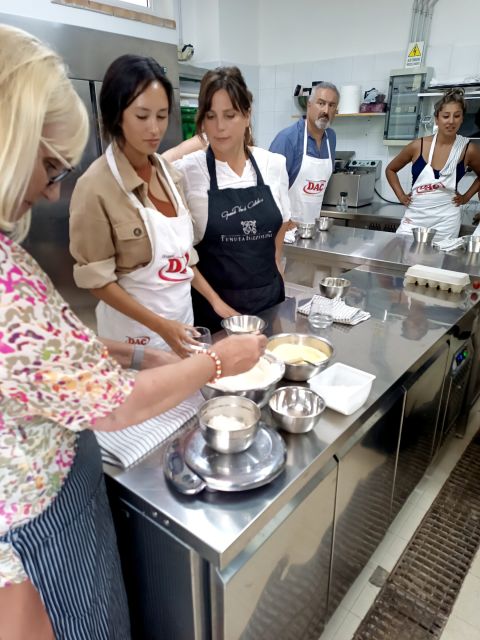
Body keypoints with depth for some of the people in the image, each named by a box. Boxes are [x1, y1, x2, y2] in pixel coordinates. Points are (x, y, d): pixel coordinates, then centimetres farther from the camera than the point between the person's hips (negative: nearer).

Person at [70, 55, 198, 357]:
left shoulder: (169, 172, 2)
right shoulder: (96, 186, -17)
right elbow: (98, 279, -15)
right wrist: (159, 326, -21)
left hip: (183, 314, 6)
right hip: (134, 328, -6)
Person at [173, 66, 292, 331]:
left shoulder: (274, 164, -1)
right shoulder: (186, 170, -11)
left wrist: (273, 282, 11)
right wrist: (216, 301, -10)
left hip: (270, 296, 4)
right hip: (213, 305, -3)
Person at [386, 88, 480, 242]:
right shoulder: (418, 146, -4)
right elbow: (390, 169, 10)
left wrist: (466, 196, 5)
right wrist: (401, 195, 3)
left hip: (446, 220, 0)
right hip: (415, 216, 0)